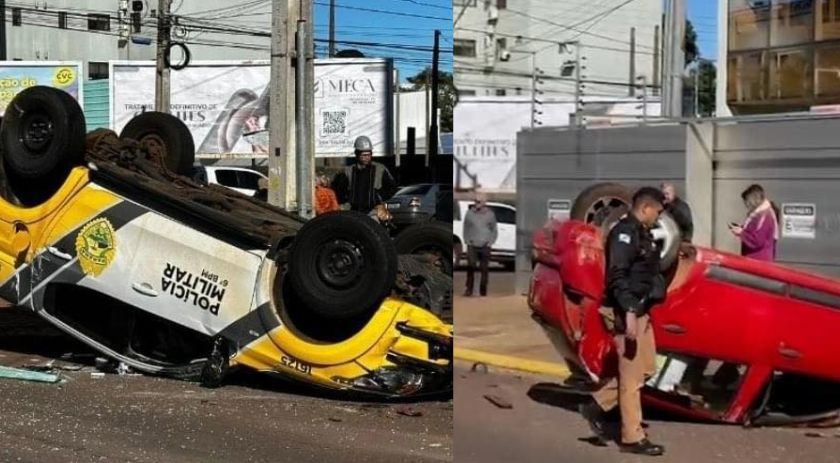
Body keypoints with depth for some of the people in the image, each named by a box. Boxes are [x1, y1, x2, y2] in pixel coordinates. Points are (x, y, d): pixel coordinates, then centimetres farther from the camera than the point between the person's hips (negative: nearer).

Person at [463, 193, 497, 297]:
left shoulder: (490, 214, 4)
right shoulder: (470, 213, 4)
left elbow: (494, 230, 11)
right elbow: (466, 229, 13)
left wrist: (490, 242, 0)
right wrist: (467, 240, 3)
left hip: (485, 246, 0)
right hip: (472, 245, 0)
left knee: (484, 269, 2)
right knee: (470, 267, -10)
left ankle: (483, 290, 10)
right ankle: (469, 289, -3)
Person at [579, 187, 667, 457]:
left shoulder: (642, 234, 16)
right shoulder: (624, 232, -15)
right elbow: (617, 276, -24)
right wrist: (628, 312, -29)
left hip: (639, 311, 10)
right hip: (626, 312, -10)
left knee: (646, 368, 15)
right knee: (632, 376, -3)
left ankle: (598, 405, 21)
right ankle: (632, 437, 5)